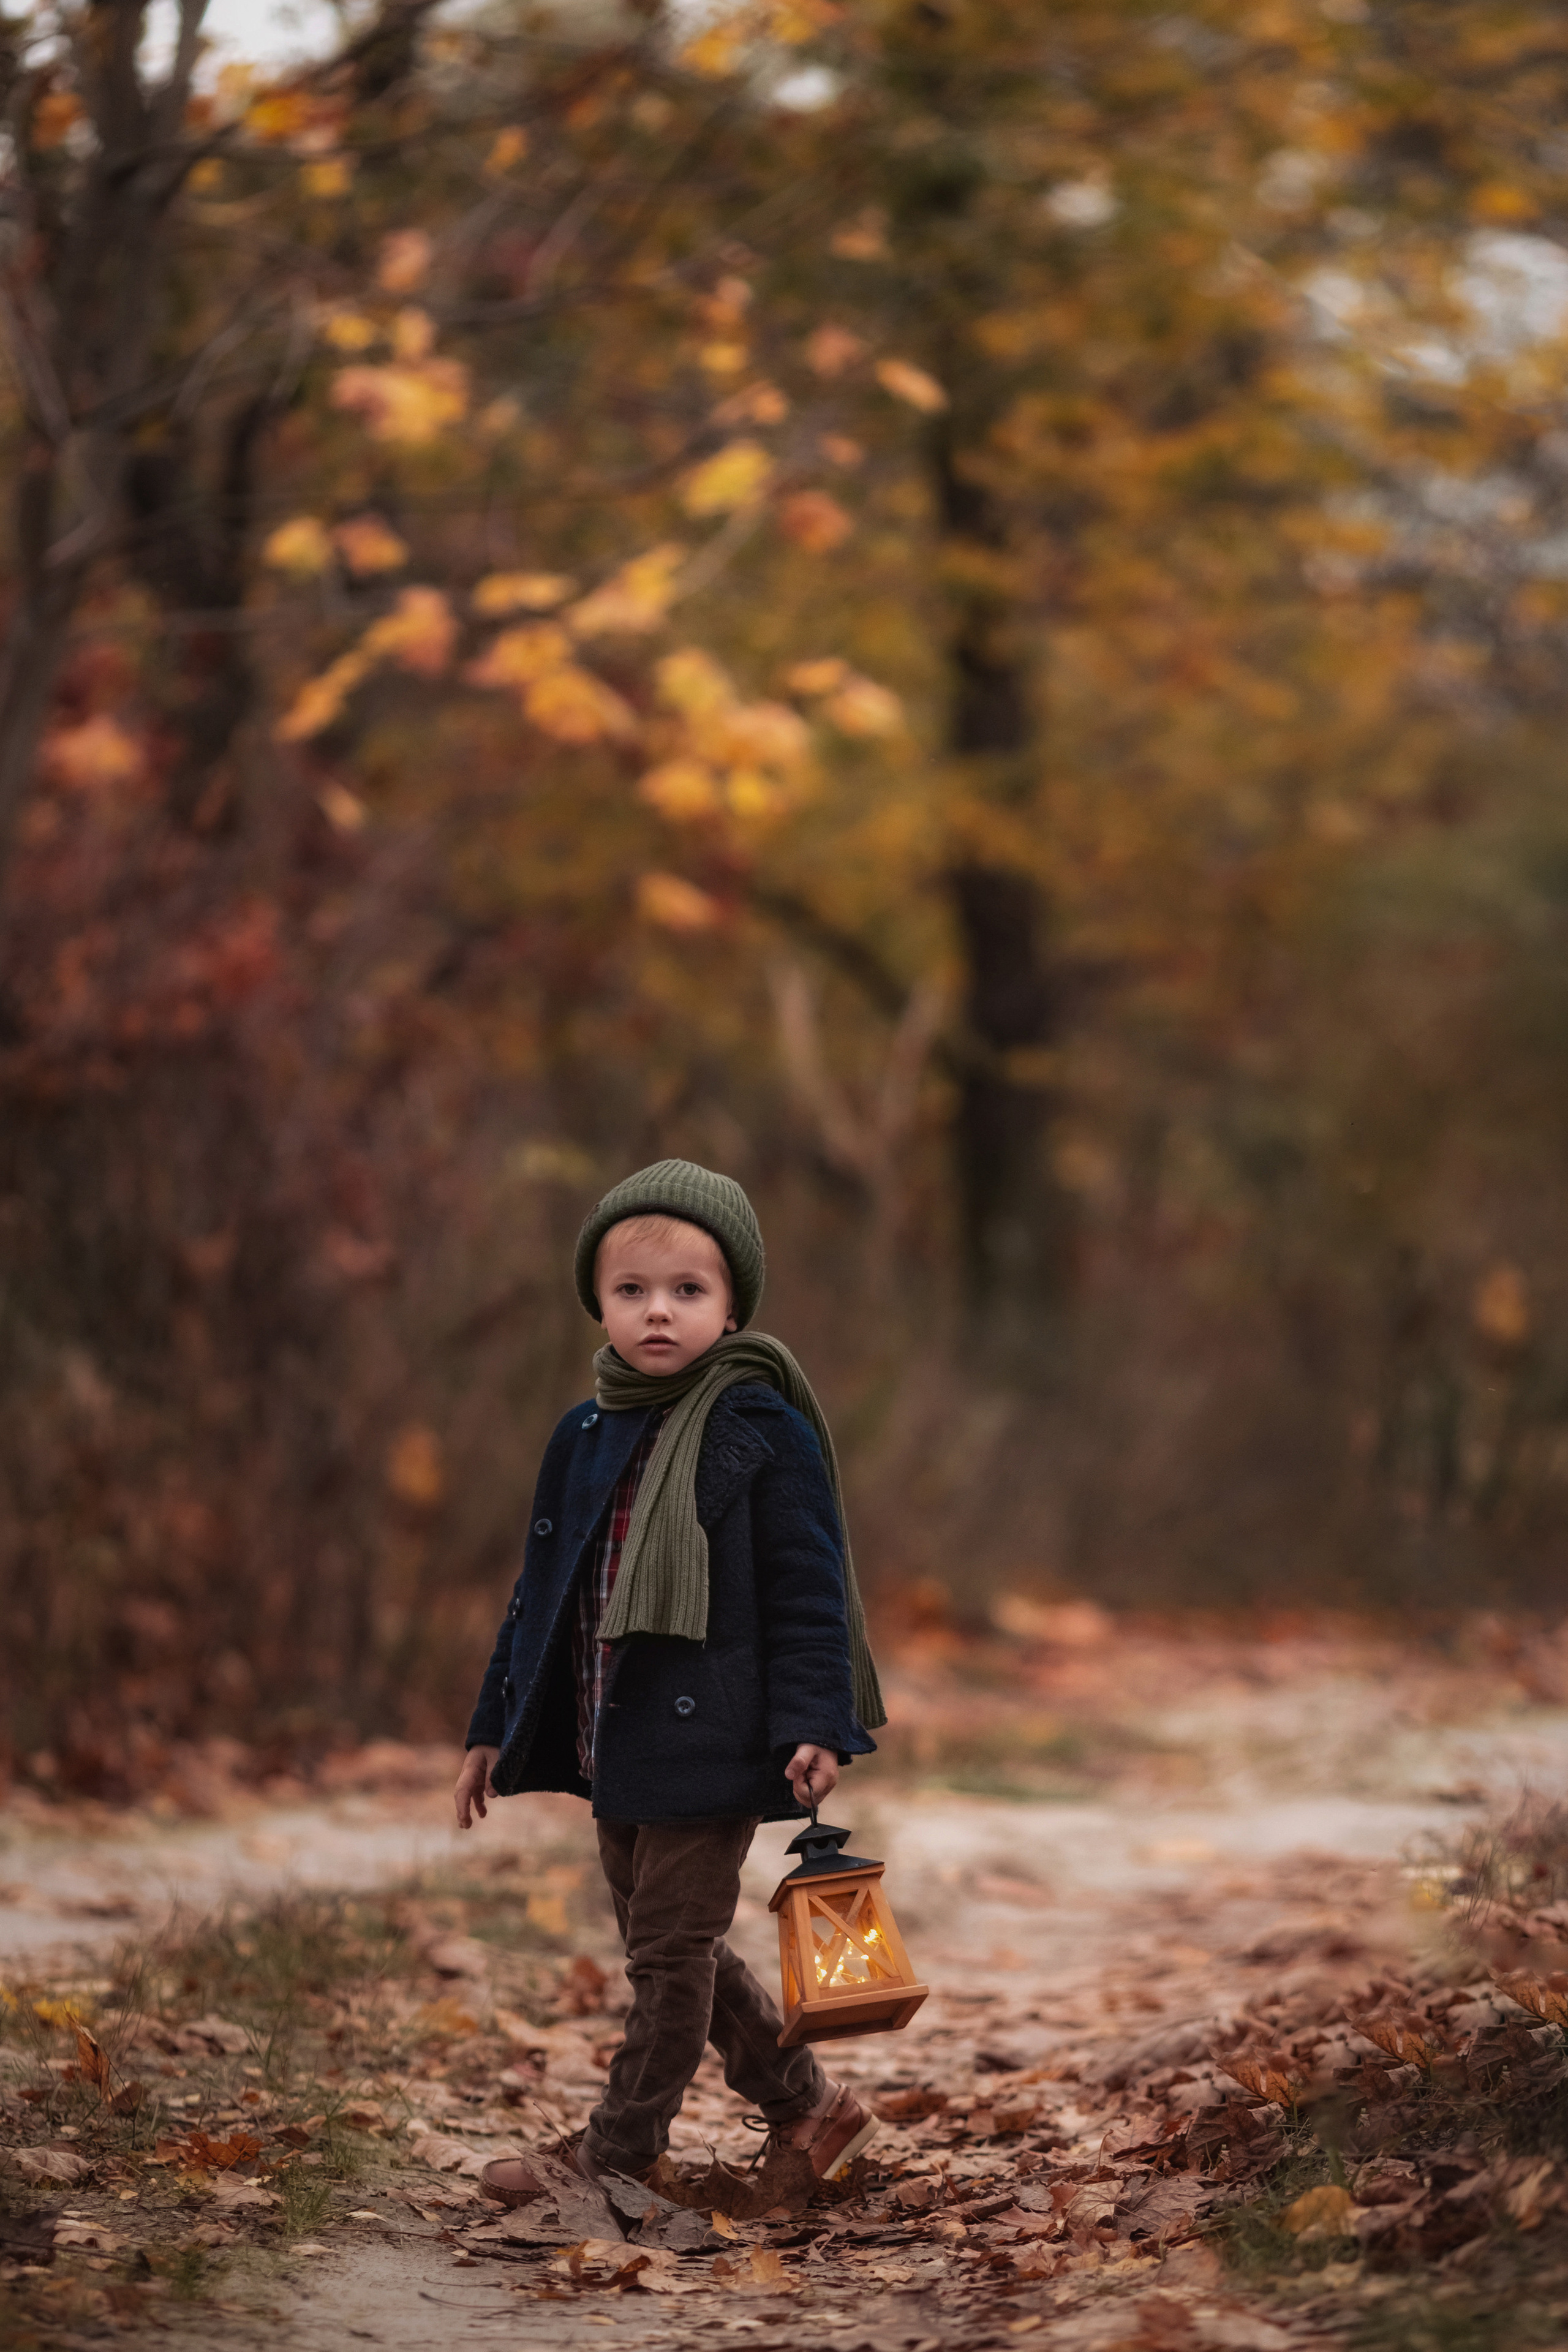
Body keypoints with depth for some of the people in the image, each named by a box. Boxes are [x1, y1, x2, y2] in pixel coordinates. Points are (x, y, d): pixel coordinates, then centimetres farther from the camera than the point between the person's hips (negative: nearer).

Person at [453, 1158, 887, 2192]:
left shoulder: (764, 1431, -10)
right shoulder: (586, 1439, 8)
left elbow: (807, 1590, -11)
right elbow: (545, 1590, 16)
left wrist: (813, 1727, -18)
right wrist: (496, 1728, 17)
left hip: (711, 1747, -7)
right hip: (615, 1748, 8)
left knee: (670, 1946, 0)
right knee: (667, 1944, 16)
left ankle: (622, 2148, 11)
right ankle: (805, 2100, 30)